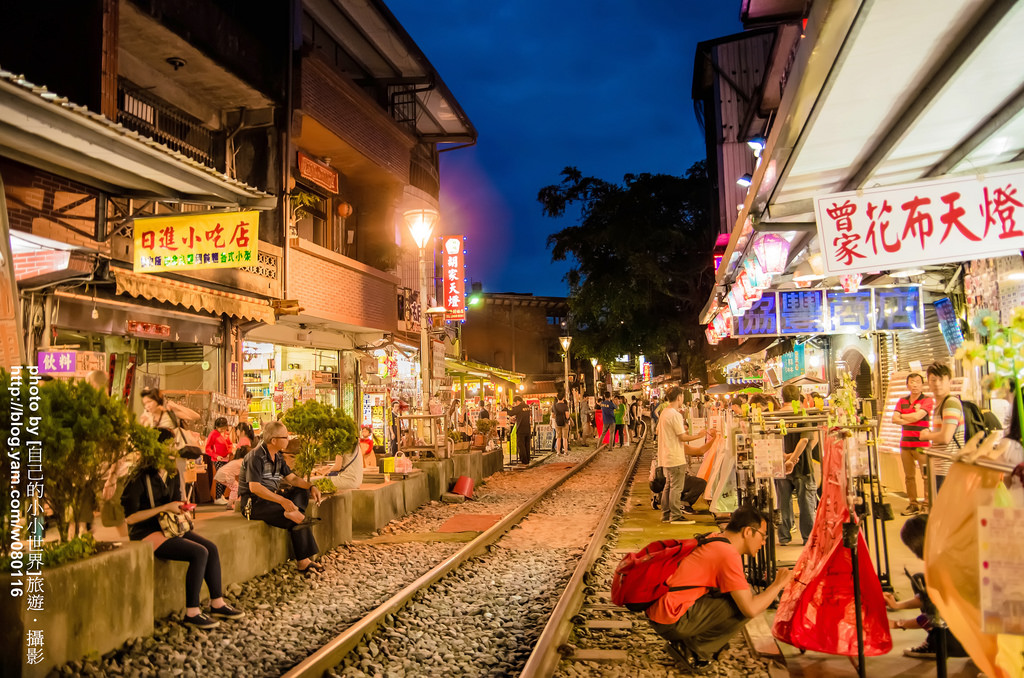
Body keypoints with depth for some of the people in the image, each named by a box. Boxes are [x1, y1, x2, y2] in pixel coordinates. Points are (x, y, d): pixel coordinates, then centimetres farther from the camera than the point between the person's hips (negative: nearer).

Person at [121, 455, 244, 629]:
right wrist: (165, 508, -21)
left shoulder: (172, 475, 8)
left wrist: (181, 507, -3)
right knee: (199, 553, -23)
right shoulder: (139, 479, -17)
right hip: (147, 534, -8)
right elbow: (130, 517, -20)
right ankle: (192, 613, -16)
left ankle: (217, 604, 2)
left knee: (211, 548, -8)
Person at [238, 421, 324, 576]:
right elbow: (254, 487, -29)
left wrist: (311, 487, -7)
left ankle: (294, 513, -32)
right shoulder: (256, 456, -18)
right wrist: (282, 501, -38)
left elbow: (292, 478, 14)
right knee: (296, 522, -25)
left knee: (302, 492, -9)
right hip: (254, 503, -9)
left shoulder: (278, 456, 11)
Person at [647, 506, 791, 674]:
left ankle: (685, 643, 14)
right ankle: (693, 651, -1)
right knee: (743, 605, -11)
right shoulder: (729, 555, -15)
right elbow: (751, 609, -18)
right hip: (671, 622, -10)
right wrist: (777, 585, -2)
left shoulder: (713, 541, 13)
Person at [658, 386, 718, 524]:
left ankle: (666, 514, 20)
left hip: (666, 457, 10)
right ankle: (675, 516, 1)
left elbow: (658, 431, 22)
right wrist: (698, 436, -7)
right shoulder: (675, 414, -18)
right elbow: (682, 437, -19)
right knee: (676, 487, -3)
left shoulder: (664, 412, 10)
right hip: (676, 458, -10)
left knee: (669, 486, 15)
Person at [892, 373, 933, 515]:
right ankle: (913, 504, 15)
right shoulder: (902, 401, 13)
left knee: (927, 476, -6)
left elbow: (917, 416, -15)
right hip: (905, 444, 5)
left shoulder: (927, 400, -1)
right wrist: (912, 419, -9)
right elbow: (894, 419, 2)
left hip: (922, 444, -5)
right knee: (909, 476, 8)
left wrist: (902, 416, 0)